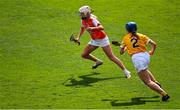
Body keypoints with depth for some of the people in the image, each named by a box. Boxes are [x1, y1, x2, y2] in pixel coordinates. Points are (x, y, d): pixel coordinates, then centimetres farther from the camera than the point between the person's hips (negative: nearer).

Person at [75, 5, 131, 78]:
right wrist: (78, 37, 9)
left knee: (111, 57, -11)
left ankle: (125, 71, -6)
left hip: (102, 39, -8)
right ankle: (98, 61, 30)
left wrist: (92, 28, -60)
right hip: (94, 40, 8)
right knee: (84, 55, 5)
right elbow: (82, 28, 21)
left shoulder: (92, 19, -26)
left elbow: (101, 27, -44)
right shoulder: (83, 21, -2)